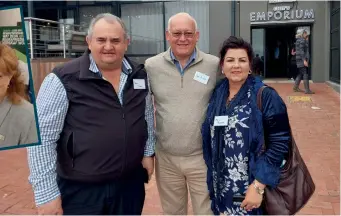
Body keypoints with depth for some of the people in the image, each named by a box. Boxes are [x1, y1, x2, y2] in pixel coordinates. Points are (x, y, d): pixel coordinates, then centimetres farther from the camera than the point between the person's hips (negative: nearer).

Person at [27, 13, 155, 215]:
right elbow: (42, 138, -14)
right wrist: (47, 194, -14)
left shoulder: (139, 75, 2)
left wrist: (148, 152, 9)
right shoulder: (63, 79, -14)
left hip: (131, 183, 5)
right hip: (81, 191, -4)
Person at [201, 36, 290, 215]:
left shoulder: (266, 97, -12)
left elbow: (279, 144, -16)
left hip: (251, 187, -4)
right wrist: (213, 178, 8)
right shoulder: (216, 95, 3)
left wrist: (258, 186, -19)